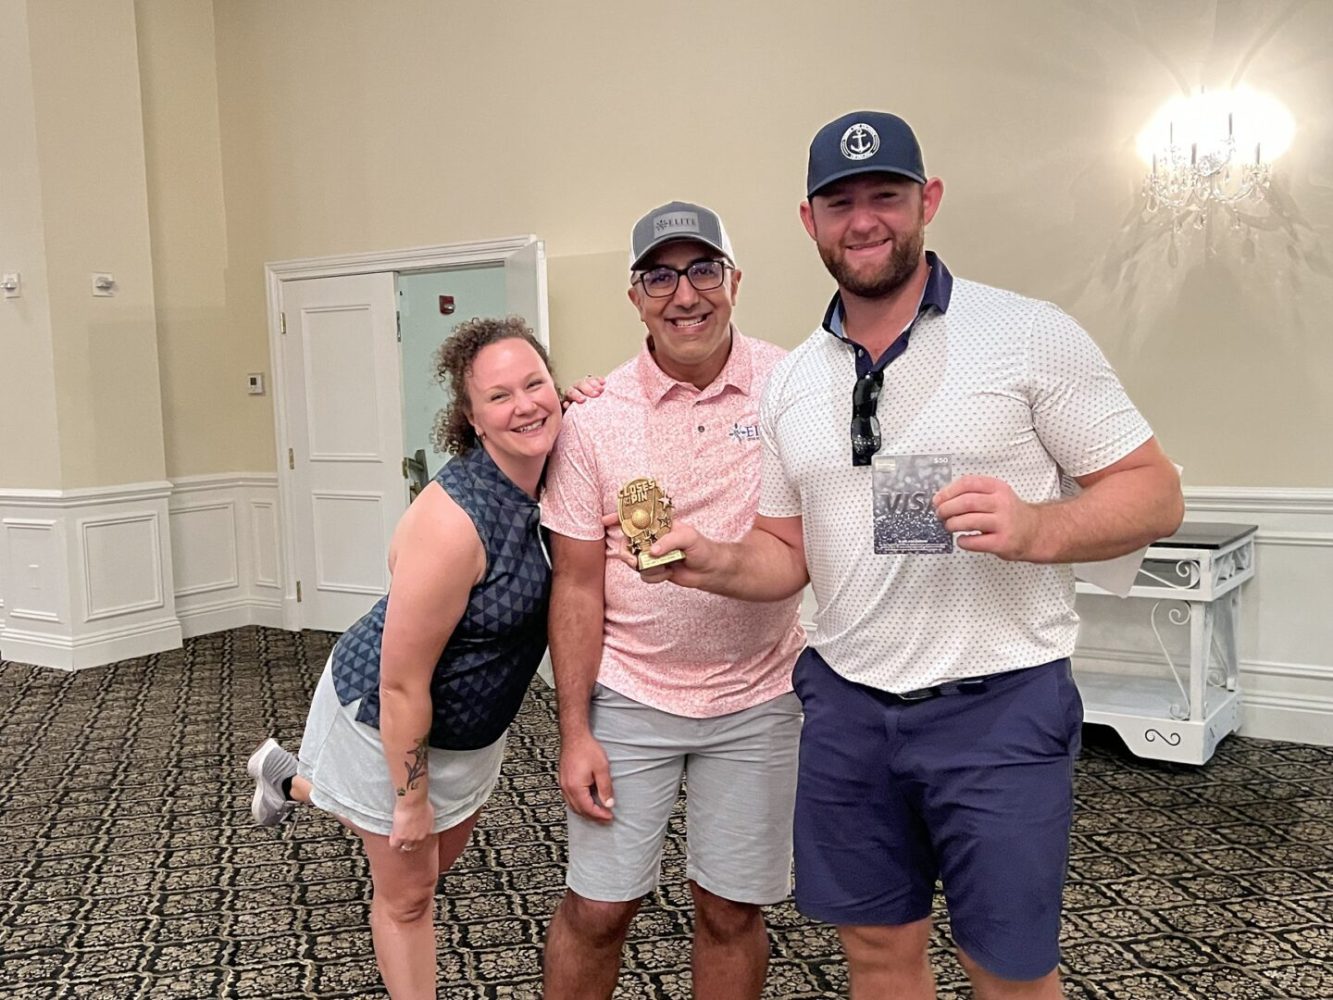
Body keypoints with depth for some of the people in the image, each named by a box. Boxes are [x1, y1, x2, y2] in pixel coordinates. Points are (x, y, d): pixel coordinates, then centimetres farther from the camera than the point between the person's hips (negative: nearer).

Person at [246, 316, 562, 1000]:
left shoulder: (553, 473, -14)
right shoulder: (452, 521, -35)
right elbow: (401, 685, -28)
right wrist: (411, 798, -15)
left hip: (473, 725, 8)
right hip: (386, 720, -7)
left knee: (439, 858, 30)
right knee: (407, 896, 11)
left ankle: (292, 780, 51)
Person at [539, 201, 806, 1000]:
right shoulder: (595, 420, -6)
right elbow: (578, 584, -3)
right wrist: (575, 732, -4)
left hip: (759, 698, 0)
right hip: (628, 695, 0)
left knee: (733, 910, 13)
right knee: (598, 909, 8)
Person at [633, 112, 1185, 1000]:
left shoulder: (1030, 334, -8)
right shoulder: (791, 382, 7)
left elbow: (1155, 493, -6)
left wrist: (1038, 528, -25)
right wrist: (717, 563, -9)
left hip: (999, 702, -4)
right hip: (847, 703, 4)